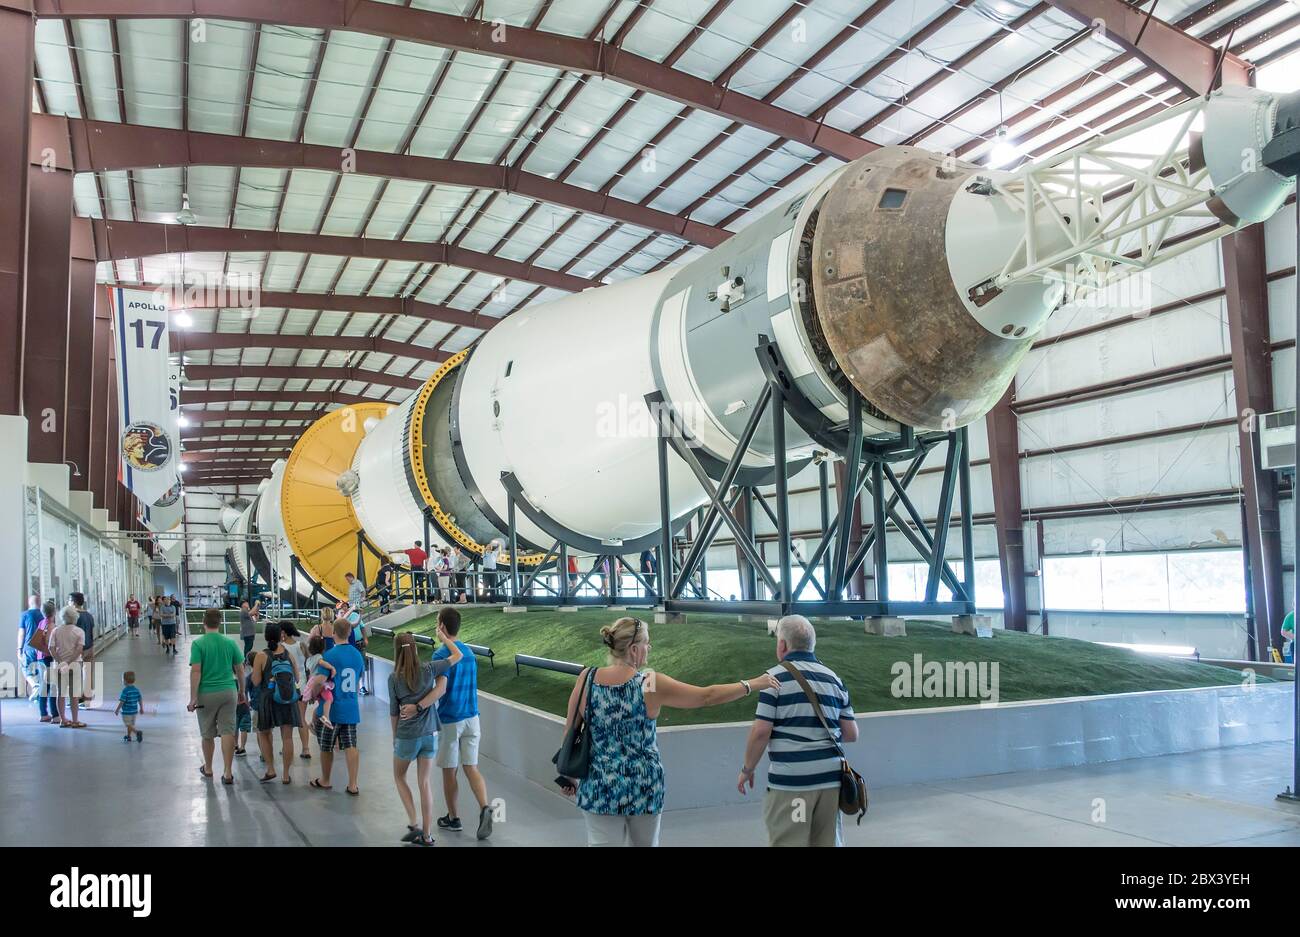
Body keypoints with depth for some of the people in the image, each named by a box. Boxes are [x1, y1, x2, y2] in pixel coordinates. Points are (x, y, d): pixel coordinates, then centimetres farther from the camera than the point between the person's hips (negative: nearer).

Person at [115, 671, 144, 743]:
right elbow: (140, 700, 8)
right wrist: (141, 708, 20)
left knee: (128, 725, -2)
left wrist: (117, 710, -7)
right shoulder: (136, 690, 2)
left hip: (126, 712, -7)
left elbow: (122, 701, -18)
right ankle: (128, 736, 32)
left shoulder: (125, 690, -18)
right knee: (131, 724, 21)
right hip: (134, 711, 7)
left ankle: (137, 732, -23)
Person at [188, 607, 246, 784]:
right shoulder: (230, 643, 1)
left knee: (208, 734, 15)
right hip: (228, 692, 1)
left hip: (206, 694, -1)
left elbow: (195, 671, -13)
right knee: (227, 732, 0)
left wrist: (193, 697, -11)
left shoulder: (198, 644, -8)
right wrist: (242, 692, 17)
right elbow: (240, 670, 5)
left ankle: (208, 769, 32)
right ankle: (227, 773, -5)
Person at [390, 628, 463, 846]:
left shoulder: (394, 678, -9)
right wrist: (443, 636, 14)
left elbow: (394, 711, -1)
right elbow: (457, 655, 2)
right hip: (430, 734, 2)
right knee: (424, 782, 11)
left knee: (399, 777, 20)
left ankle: (413, 825, 9)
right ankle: (427, 835, 13)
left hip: (406, 736, -2)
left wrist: (394, 737, 12)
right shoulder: (428, 669, -8)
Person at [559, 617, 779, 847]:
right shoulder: (651, 684, -14)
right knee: (646, 843, 20)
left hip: (599, 787, 1)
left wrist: (569, 776, 15)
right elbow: (707, 696, -9)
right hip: (643, 787, -1)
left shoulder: (587, 678, -7)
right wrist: (753, 685, 1)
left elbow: (571, 733, 1)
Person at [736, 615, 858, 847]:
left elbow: (761, 732, -9)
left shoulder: (776, 677, -4)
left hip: (790, 780, -5)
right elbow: (851, 734, 11)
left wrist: (747, 769, 5)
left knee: (788, 843, 0)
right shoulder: (834, 678, 11)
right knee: (828, 842, 14)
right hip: (831, 777, 5)